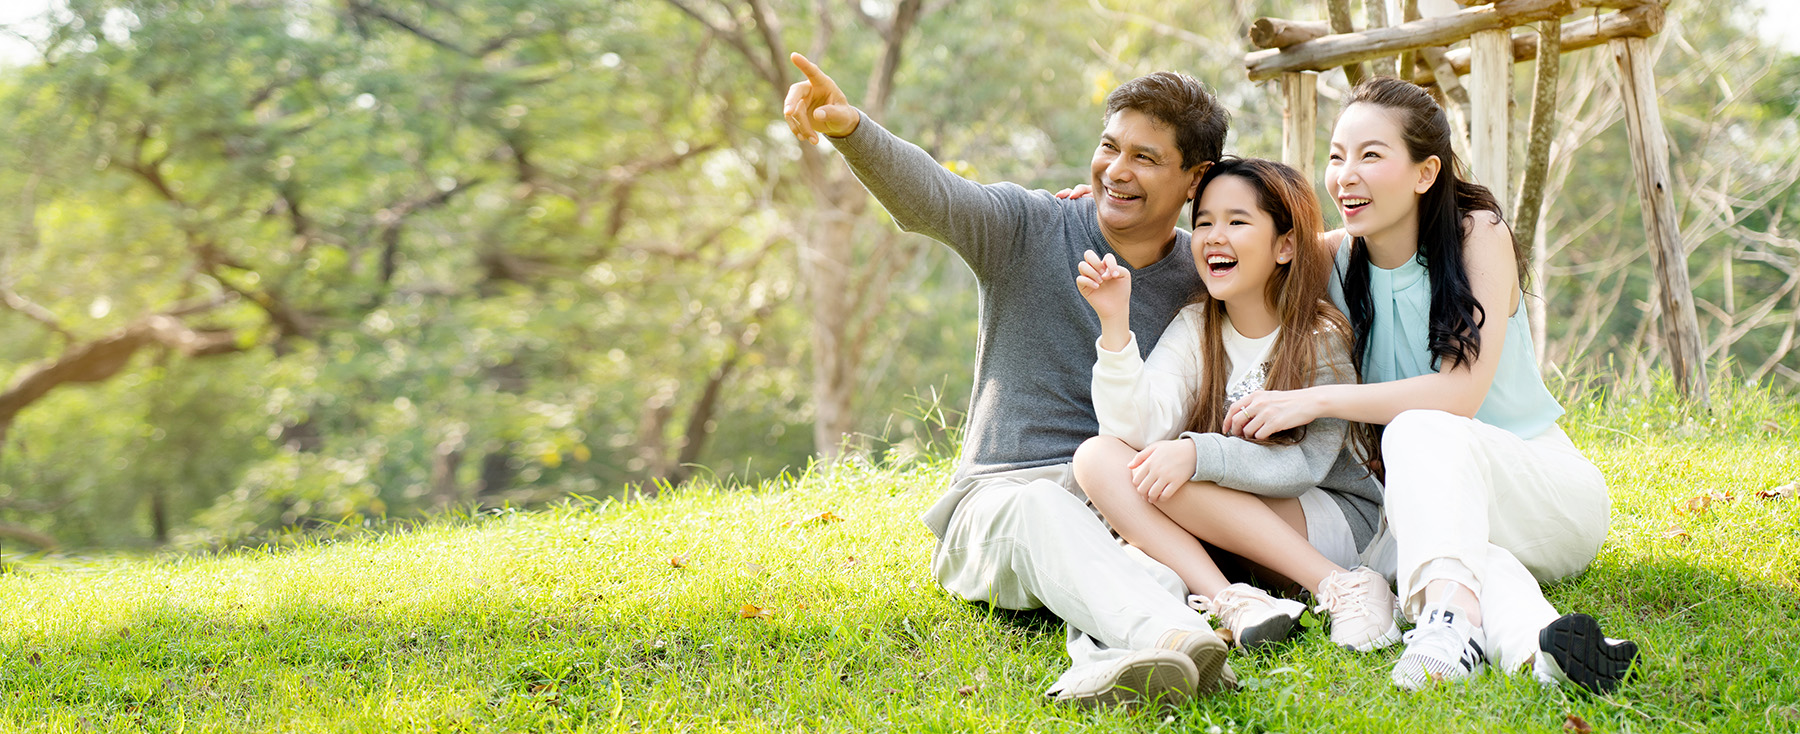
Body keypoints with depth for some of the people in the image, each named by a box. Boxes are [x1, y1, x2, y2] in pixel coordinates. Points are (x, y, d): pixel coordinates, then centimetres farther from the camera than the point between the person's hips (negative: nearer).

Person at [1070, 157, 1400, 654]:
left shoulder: (1322, 338, -10)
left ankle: (1342, 588, -30)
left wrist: (1197, 454, -32)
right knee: (1097, 455, -19)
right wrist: (1115, 323, -23)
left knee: (1165, 477, -27)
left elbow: (1303, 465, -19)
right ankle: (1230, 601, -35)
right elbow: (1137, 430, -13)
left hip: (1339, 520, -5)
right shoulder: (1195, 329, 2)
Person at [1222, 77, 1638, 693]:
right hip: (1430, 502, 3)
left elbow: (1461, 394, -22)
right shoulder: (1334, 261, 2)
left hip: (1555, 494, -3)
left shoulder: (1479, 235, -11)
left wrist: (1314, 401, -24)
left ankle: (1451, 618, -58)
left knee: (1419, 430, -35)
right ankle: (1534, 640, -60)